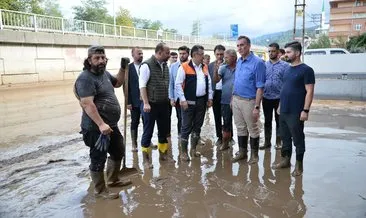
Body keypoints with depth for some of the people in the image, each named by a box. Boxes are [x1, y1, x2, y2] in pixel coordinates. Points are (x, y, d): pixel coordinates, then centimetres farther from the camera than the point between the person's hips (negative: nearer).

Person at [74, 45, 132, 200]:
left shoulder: (104, 73, 9)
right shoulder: (86, 78, -19)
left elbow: (117, 83, 28)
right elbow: (87, 104, -28)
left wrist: (123, 69, 11)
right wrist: (101, 124, -33)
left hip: (111, 124, 10)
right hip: (96, 128, -10)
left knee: (118, 152, 22)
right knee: (98, 159, 4)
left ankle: (113, 180, 40)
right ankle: (100, 190, 21)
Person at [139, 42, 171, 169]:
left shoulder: (165, 65, 9)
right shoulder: (147, 65, -12)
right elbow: (142, 85, -15)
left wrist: (169, 99, 11)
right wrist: (146, 103, -19)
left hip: (164, 104, 6)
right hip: (151, 104, -6)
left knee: (164, 130, 15)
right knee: (148, 132, 5)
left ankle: (163, 154, 32)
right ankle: (146, 159, 18)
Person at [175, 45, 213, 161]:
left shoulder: (205, 67, 11)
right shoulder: (184, 67, -8)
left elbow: (209, 83, 15)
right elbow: (178, 84, -11)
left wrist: (210, 98, 9)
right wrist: (182, 100, -15)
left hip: (202, 101, 6)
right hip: (189, 102, -6)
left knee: (197, 126, 13)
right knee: (186, 127, 0)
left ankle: (193, 149, 27)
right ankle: (184, 152, 11)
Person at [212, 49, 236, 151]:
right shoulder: (223, 68, 2)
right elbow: (216, 80, -7)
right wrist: (215, 69, -21)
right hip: (225, 101, 3)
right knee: (226, 123, 13)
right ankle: (225, 143, 26)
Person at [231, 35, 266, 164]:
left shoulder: (257, 63, -14)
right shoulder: (238, 62, 9)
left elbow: (260, 87, -16)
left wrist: (257, 107, -20)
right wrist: (232, 98, 13)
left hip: (249, 101, -7)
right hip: (236, 99, 7)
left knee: (253, 129, 8)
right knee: (240, 128, 16)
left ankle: (254, 154, 22)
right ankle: (242, 151, 30)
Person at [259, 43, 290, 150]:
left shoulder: (285, 65, -3)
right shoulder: (264, 65, 5)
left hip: (279, 98, -2)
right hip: (266, 98, 3)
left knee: (279, 121, 8)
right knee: (267, 121, 11)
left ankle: (278, 142, 21)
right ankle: (267, 142, 22)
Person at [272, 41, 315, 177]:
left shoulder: (306, 70, -10)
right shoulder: (288, 70, 13)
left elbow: (309, 92, -14)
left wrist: (305, 110, -18)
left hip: (296, 112, -7)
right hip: (283, 111, 7)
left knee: (298, 139, 4)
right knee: (285, 137, 15)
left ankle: (299, 165, 17)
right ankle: (286, 160, 28)